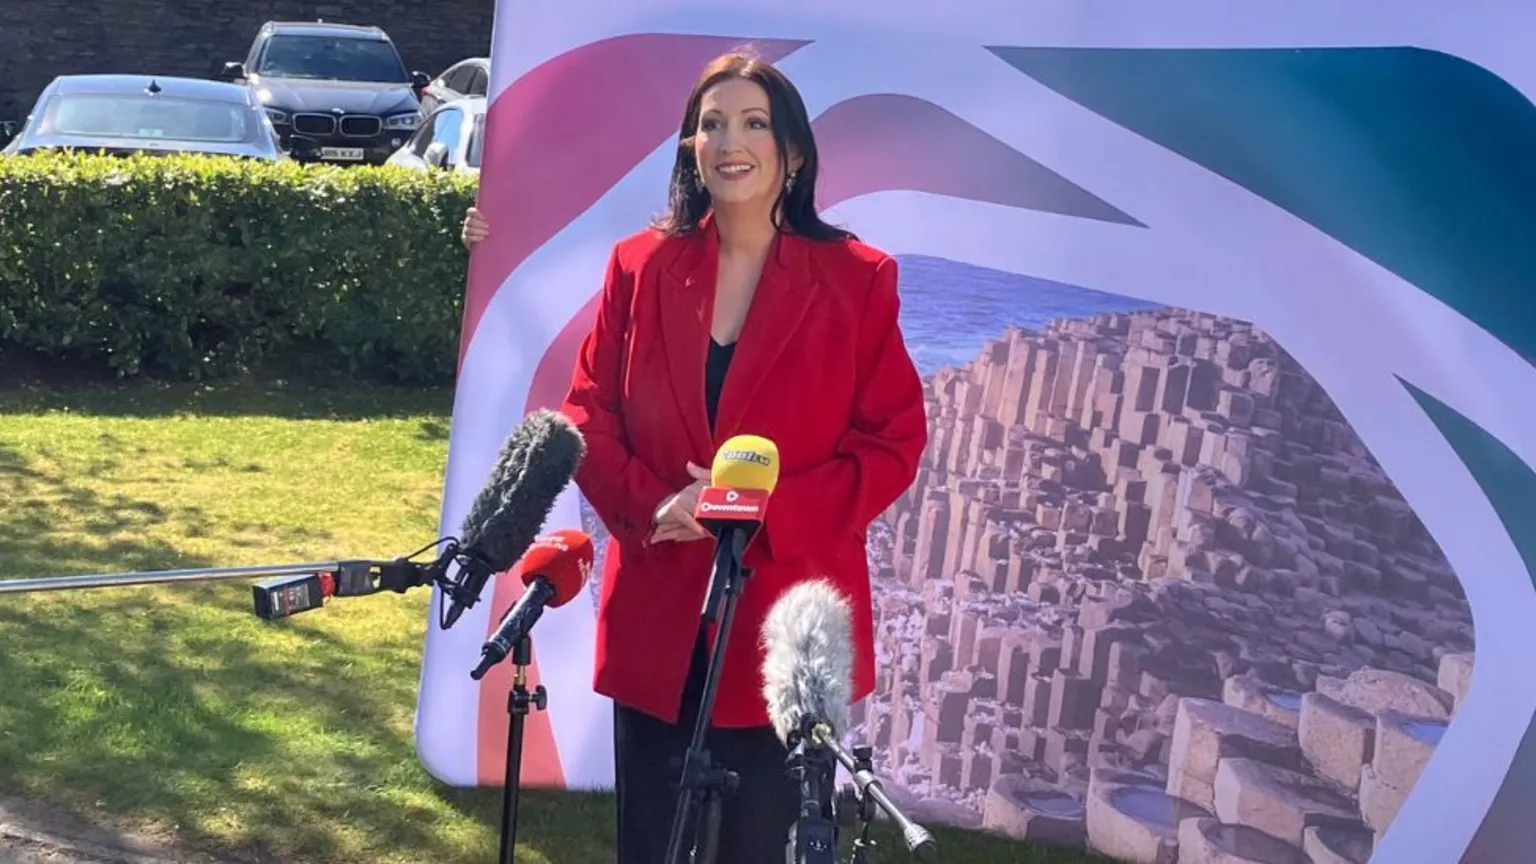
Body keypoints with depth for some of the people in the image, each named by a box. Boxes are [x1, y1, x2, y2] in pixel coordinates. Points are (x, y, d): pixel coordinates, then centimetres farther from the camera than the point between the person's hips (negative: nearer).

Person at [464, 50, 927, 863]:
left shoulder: (856, 278, -3)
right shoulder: (639, 265, 5)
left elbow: (892, 443, -5)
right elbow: (590, 414, 5)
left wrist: (766, 512, -17)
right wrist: (650, 506, -14)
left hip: (785, 620, -2)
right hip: (655, 615, 2)